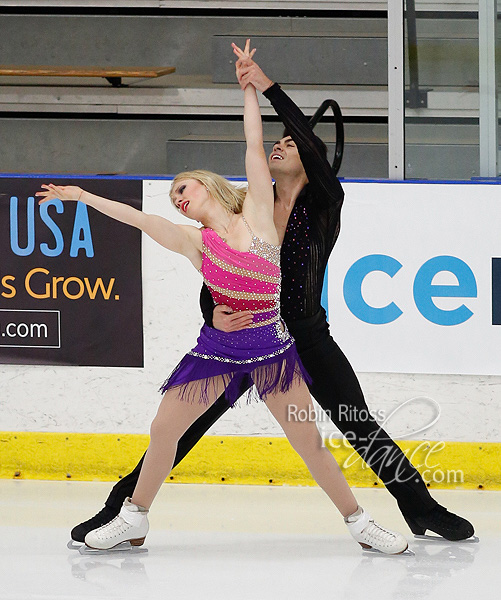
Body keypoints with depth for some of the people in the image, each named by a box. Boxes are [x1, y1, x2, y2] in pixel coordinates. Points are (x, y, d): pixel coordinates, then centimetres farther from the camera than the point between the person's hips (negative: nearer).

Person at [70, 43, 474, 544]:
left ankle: (422, 508, 9)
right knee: (184, 425, -5)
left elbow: (311, 145, -26)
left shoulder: (324, 205, -7)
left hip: (307, 338, -2)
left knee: (362, 430, -7)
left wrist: (269, 87, -31)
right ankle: (119, 508, 1)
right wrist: (214, 317, -24)